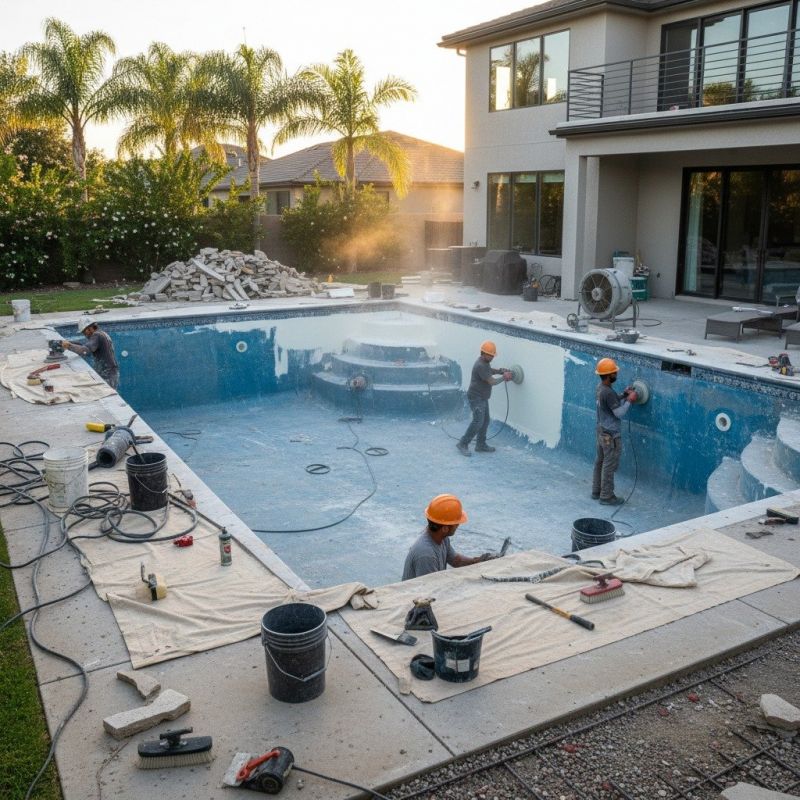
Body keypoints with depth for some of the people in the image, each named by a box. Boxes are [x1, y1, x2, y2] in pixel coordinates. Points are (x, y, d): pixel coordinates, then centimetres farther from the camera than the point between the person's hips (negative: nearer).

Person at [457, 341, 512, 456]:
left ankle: (481, 445, 19)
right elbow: (492, 382, -21)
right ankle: (463, 444, -9)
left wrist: (500, 371, 10)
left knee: (485, 421, 12)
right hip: (476, 398, -10)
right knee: (478, 422, -15)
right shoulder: (480, 366, -24)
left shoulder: (485, 362, 7)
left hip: (483, 398, 10)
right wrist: (503, 377, -6)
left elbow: (490, 370, 28)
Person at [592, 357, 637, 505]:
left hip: (602, 431, 10)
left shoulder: (600, 387, 4)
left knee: (600, 462, 17)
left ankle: (596, 491, 27)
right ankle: (606, 496, 8)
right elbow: (619, 413, -23)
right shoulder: (608, 393, -26)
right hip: (611, 434, -10)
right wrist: (630, 400, -12)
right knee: (609, 465, 0)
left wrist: (624, 395, 5)